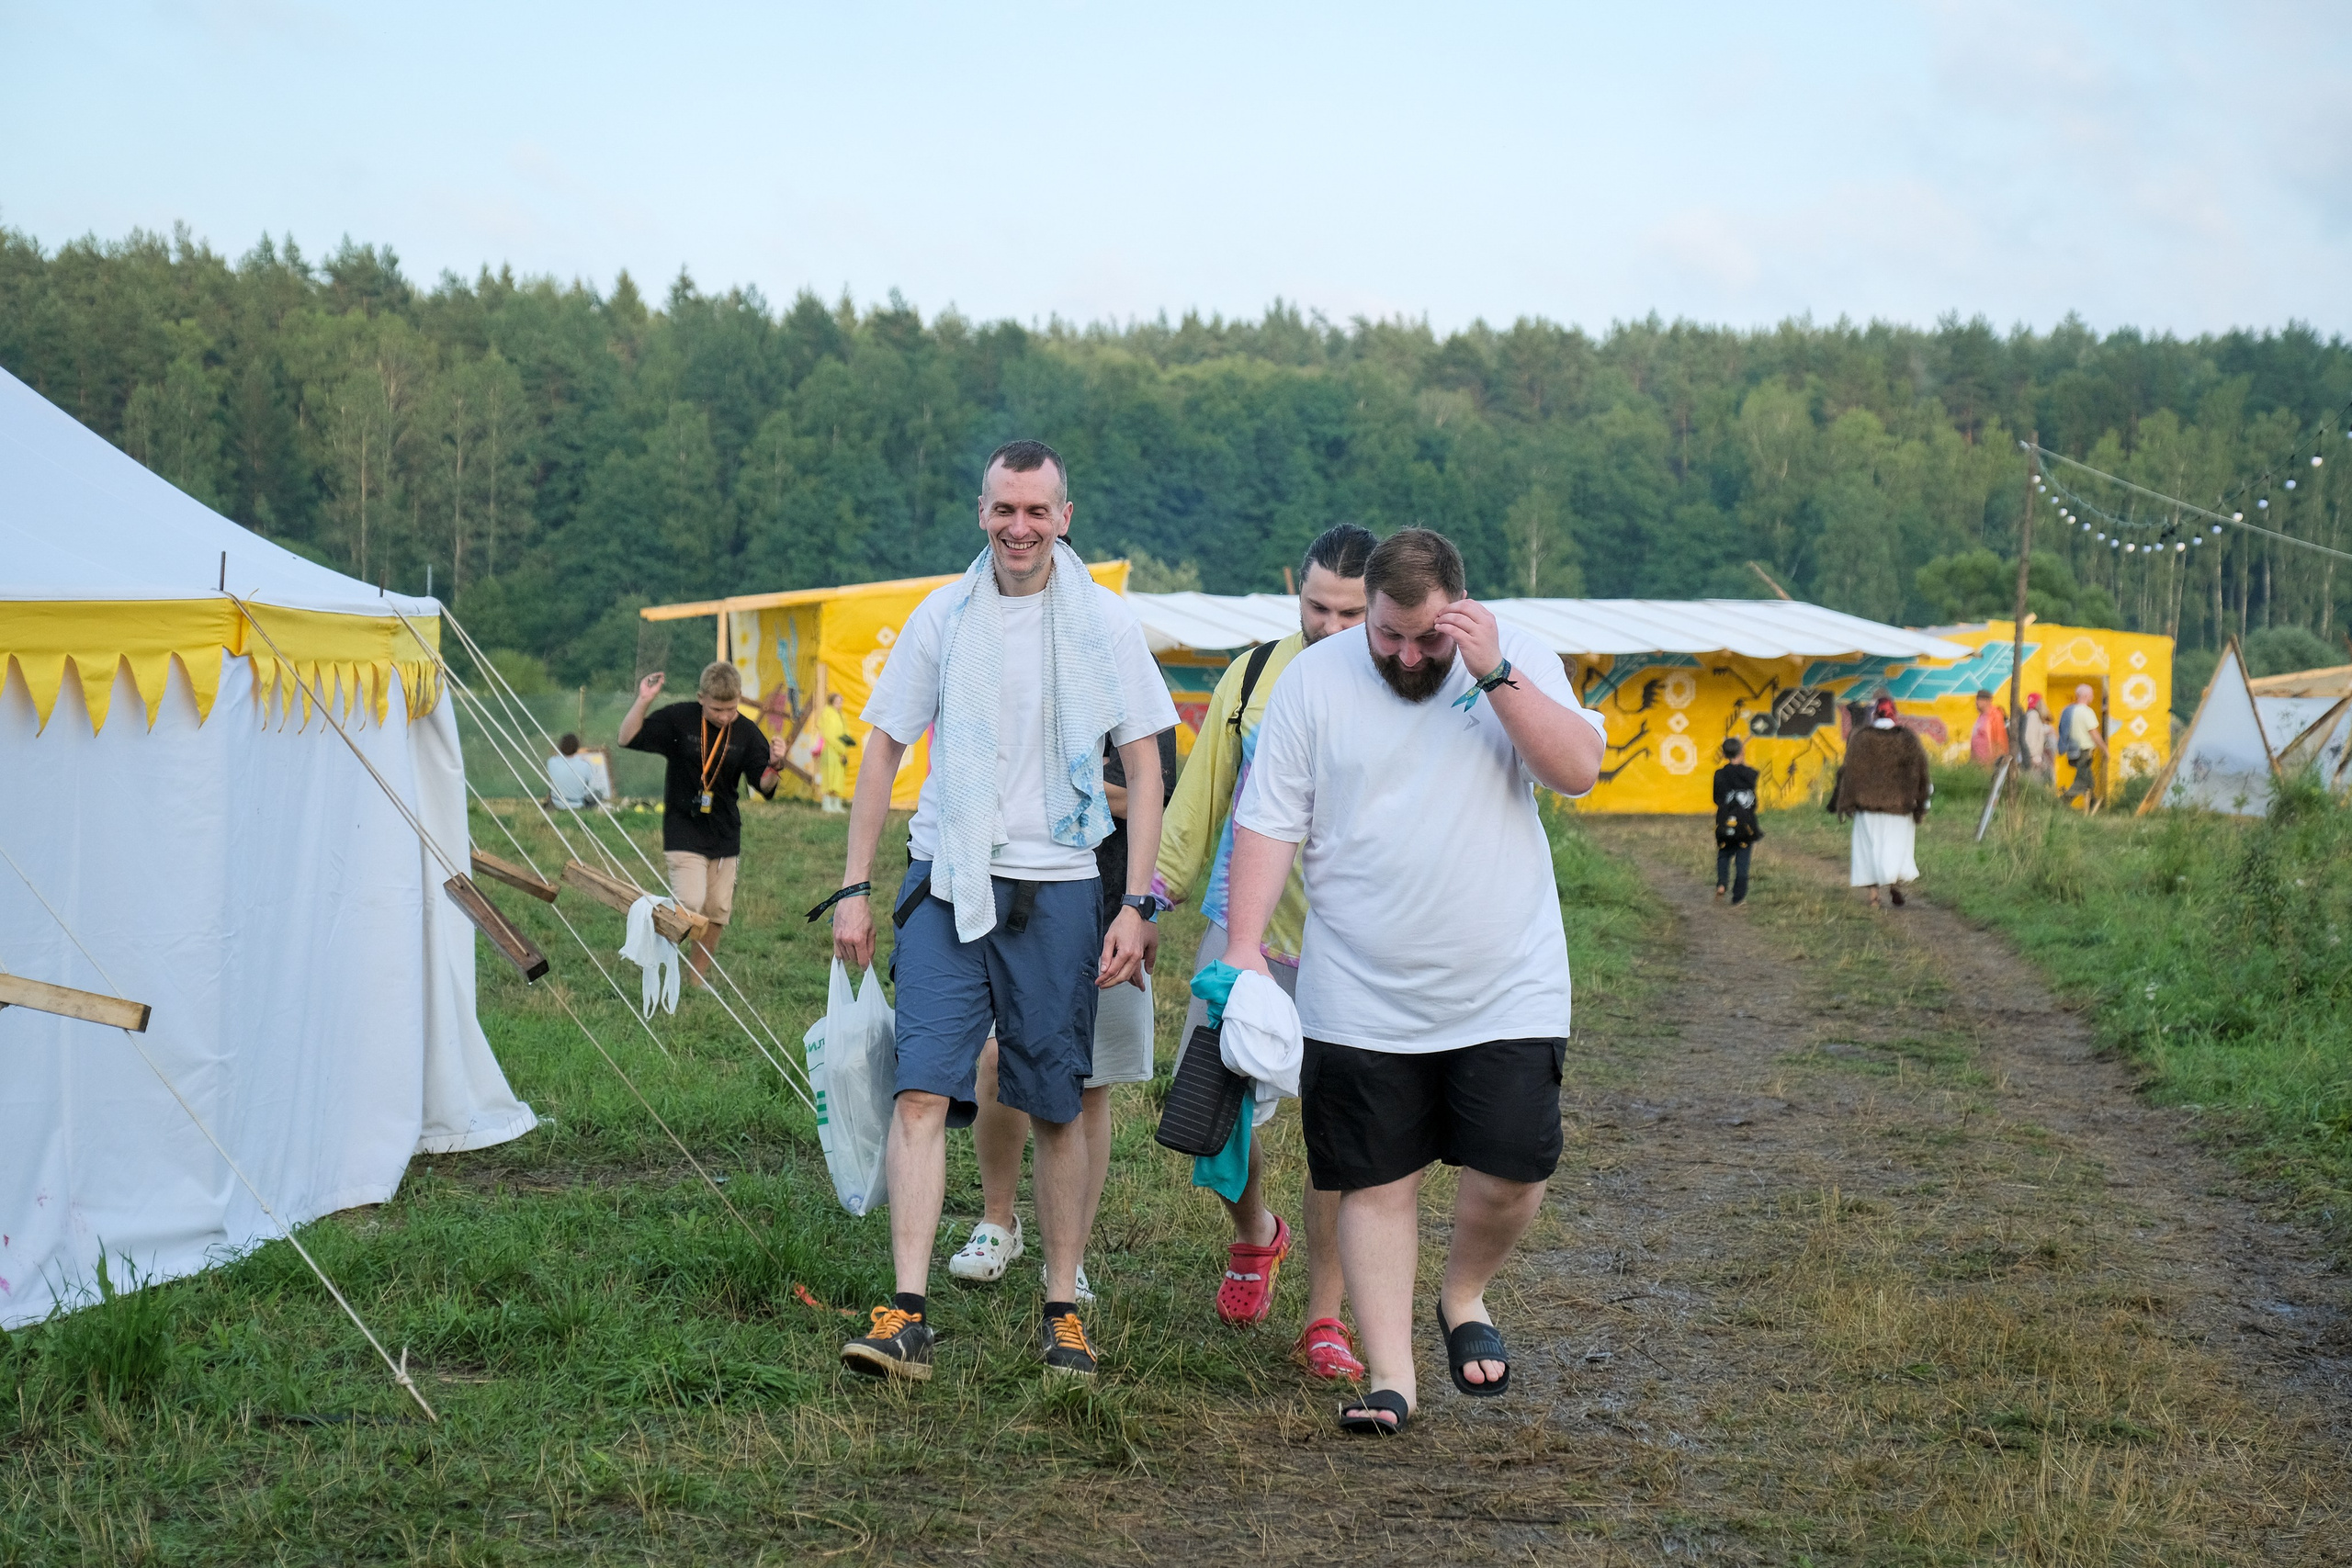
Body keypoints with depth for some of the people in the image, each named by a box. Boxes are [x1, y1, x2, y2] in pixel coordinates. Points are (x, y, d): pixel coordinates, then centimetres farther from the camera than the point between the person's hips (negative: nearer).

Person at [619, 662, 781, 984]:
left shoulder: (746, 733, -2)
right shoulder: (678, 719, -9)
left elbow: (764, 786, -2)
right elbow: (628, 738, -11)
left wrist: (774, 766, -25)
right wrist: (642, 702, -25)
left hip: (725, 835, 4)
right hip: (684, 832, -4)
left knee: (717, 912, 8)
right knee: (690, 904, -19)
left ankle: (698, 976, 24)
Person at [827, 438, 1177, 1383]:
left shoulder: (1104, 622, 1)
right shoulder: (942, 619, 5)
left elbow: (1144, 768, 3)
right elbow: (883, 749, 11)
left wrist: (1138, 904, -4)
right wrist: (854, 888, 7)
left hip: (1056, 888, 0)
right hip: (945, 881, 1)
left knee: (1057, 1108, 6)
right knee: (921, 1091, -11)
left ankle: (1063, 1311, 17)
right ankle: (909, 1314, -13)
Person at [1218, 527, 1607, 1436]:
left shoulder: (1520, 661, 0)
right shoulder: (1313, 680, -1)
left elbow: (1578, 771, -13)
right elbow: (1268, 823, 0)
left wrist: (1495, 674, -21)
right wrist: (1244, 944, -9)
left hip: (1507, 988, 0)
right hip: (1361, 1000, 0)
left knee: (1512, 1173, -1)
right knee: (1375, 1183, 3)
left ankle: (1464, 1298, 29)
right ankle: (1390, 1376, 13)